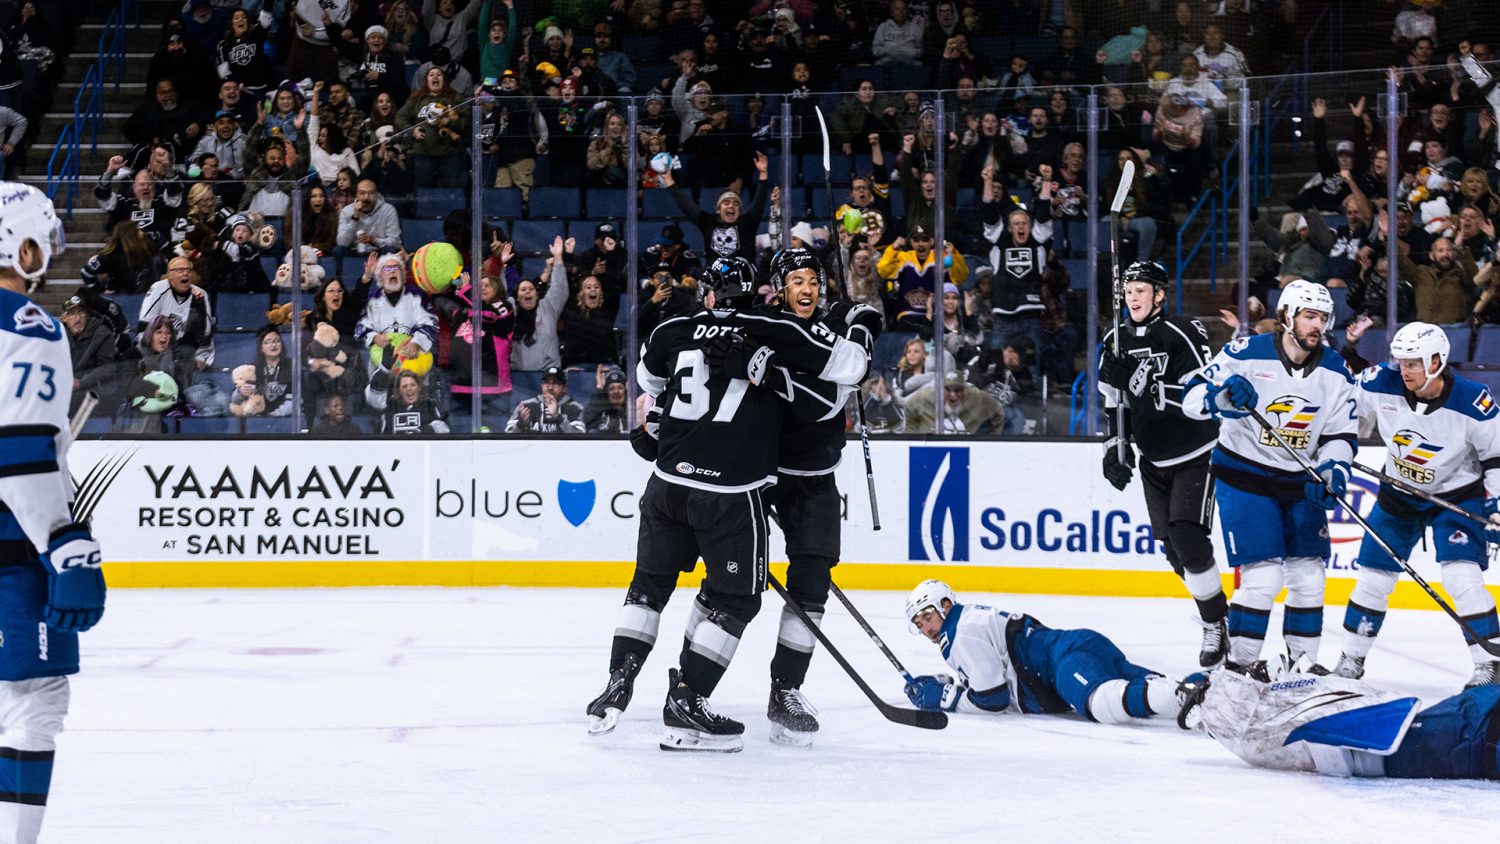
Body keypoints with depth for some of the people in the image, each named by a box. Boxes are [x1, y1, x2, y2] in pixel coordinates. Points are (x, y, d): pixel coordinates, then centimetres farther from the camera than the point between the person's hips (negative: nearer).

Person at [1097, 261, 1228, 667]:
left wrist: (1152, 384, -31)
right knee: (1173, 547, 7)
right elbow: (1114, 402, 14)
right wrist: (1115, 448, 6)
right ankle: (1214, 610, 25)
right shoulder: (1117, 341, 5)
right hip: (1153, 460, 7)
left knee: (1189, 538, -17)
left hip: (1195, 455, -7)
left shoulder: (1183, 335, -16)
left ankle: (1215, 625, -6)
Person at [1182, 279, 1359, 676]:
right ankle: (1240, 662, 0)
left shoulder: (1335, 371, -1)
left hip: (1299, 484, 5)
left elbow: (1340, 433, 3)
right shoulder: (1247, 354, -14)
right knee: (1263, 577, -13)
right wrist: (1223, 395, -34)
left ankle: (1302, 660, 20)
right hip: (1244, 477, -5)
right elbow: (1191, 398, -13)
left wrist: (1331, 471, -16)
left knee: (1308, 576, 6)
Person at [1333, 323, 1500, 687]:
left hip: (1457, 496, -4)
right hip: (1399, 495, 4)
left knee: (1461, 576, -18)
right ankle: (1351, 660, 22)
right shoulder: (1383, 384, -19)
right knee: (1373, 577, 6)